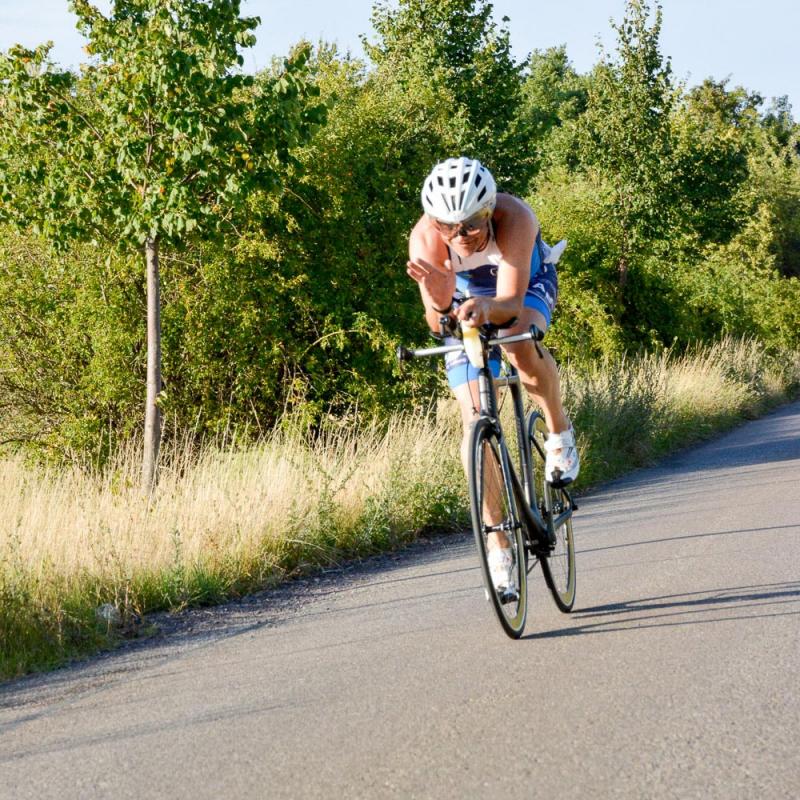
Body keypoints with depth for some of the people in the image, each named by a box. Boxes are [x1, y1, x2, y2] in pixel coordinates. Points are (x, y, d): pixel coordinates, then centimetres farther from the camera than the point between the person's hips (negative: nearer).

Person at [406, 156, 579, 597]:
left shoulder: (514, 217, -38)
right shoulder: (425, 238, -34)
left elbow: (511, 305, -44)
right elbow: (437, 324, -35)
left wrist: (489, 307, -66)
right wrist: (441, 302, -57)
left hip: (527, 285, -2)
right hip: (465, 300, 2)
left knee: (521, 346, -38)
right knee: (474, 422, -10)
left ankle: (559, 432, -8)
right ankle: (499, 548, -1)